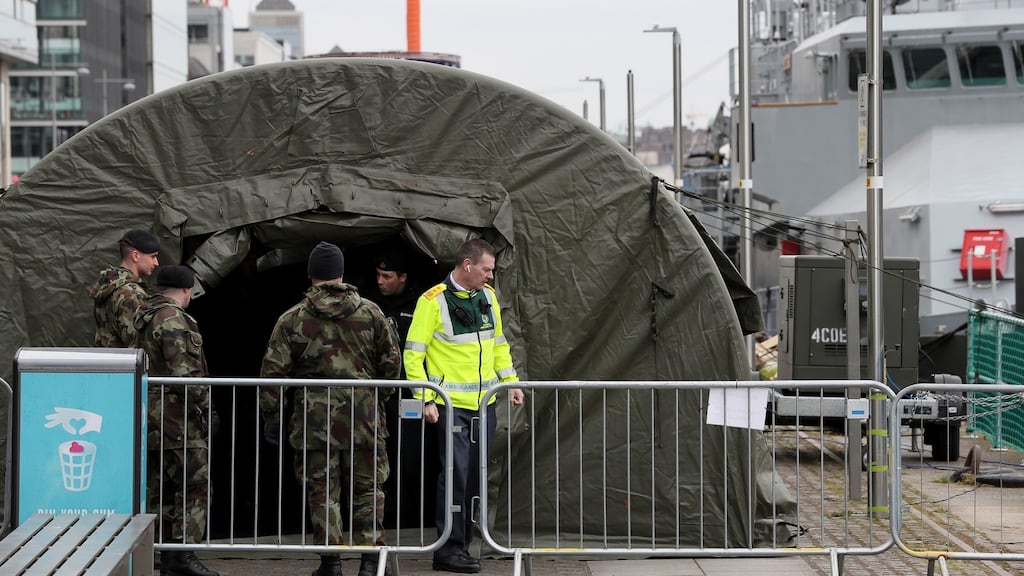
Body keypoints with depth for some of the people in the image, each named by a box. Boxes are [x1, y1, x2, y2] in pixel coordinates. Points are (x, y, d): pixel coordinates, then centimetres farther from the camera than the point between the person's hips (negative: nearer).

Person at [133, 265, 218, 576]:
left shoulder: (145, 318, 17)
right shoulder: (173, 319, -14)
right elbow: (183, 372, -20)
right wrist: (205, 405, -14)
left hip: (153, 419, 10)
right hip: (177, 416, -10)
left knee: (161, 489, 12)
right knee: (194, 486, -9)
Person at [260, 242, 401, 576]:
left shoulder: (292, 319, -1)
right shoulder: (370, 313, 3)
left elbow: (273, 371, -2)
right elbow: (391, 360, 6)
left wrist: (271, 416, 6)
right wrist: (381, 397, 21)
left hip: (315, 418, -1)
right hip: (364, 415, 1)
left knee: (323, 491, 7)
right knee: (368, 488, 10)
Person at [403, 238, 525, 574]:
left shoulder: (487, 296, 10)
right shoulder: (433, 301, -10)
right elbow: (413, 354, -9)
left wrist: (511, 381, 13)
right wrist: (425, 400, -15)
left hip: (484, 402, 6)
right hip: (452, 404, -6)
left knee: (475, 477, 8)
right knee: (456, 475, -8)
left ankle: (462, 543, 16)